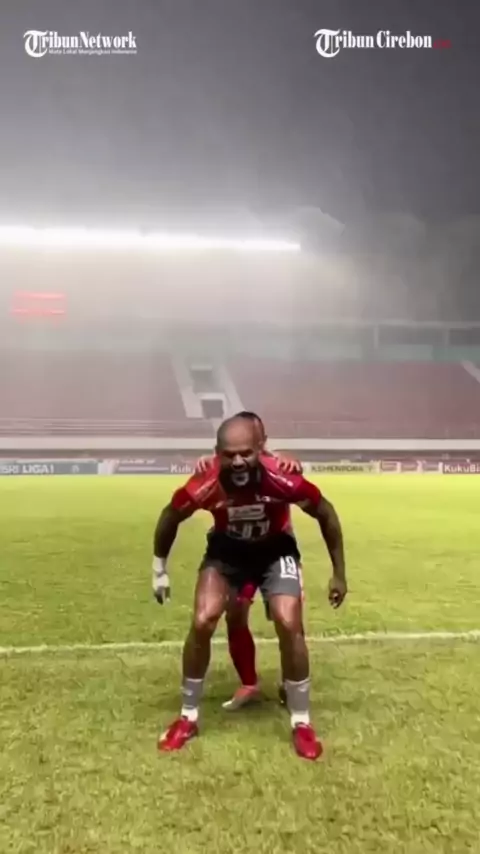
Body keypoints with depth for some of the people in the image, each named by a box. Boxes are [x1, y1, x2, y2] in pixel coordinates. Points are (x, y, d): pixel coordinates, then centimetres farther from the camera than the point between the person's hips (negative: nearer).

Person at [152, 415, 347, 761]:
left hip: (275, 550, -1)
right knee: (202, 623, -10)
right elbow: (170, 516, -9)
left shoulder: (282, 480, -36)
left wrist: (339, 573, -9)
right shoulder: (205, 487, -33)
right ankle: (188, 718, 11)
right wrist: (160, 569, -1)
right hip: (226, 550, 1)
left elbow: (326, 514, -16)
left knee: (289, 625, -14)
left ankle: (302, 723, 7)